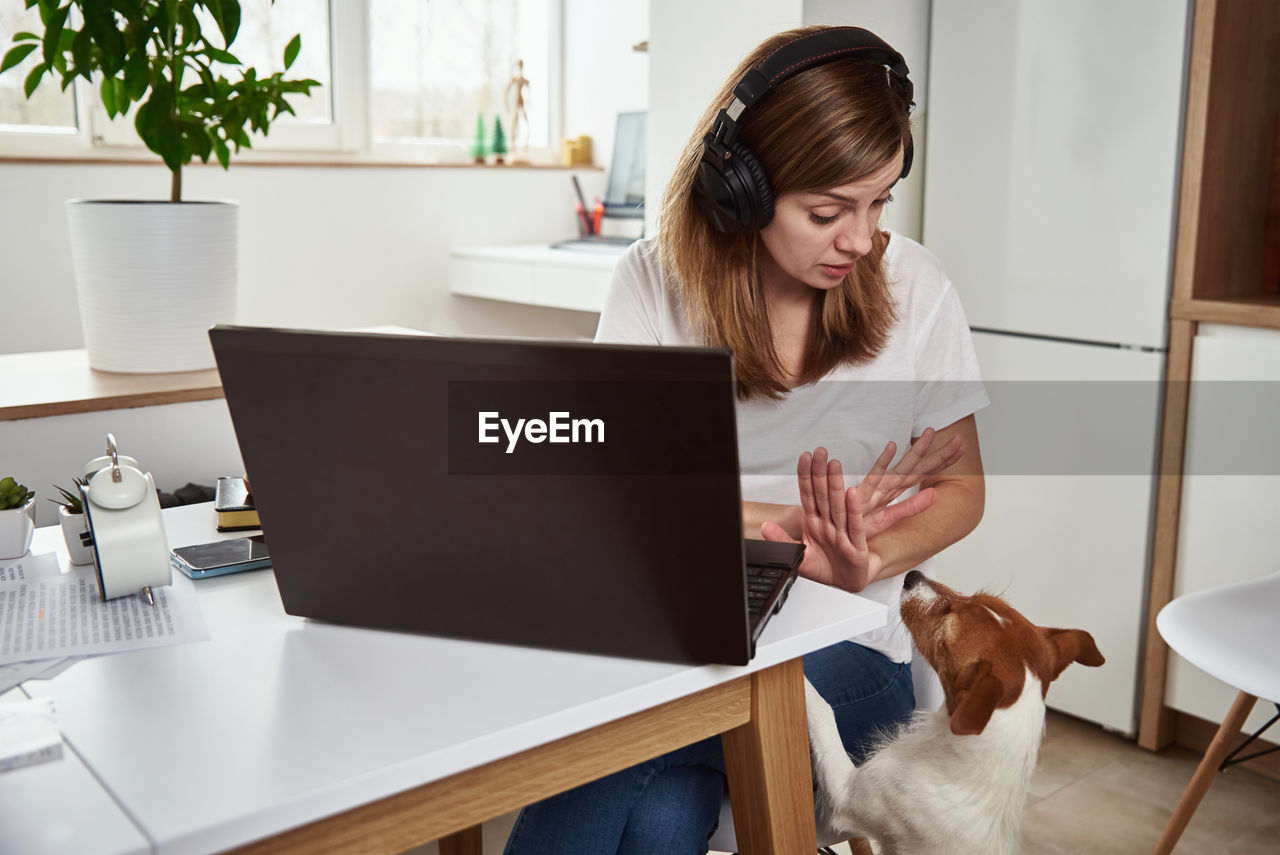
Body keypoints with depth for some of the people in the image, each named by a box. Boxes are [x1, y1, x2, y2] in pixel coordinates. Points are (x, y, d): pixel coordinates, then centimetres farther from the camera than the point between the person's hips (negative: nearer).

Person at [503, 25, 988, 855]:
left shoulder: (912, 287, -1)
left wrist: (866, 559, -16)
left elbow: (961, 487, 5)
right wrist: (790, 529, -19)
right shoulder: (655, 279, -2)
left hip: (844, 643, -1)